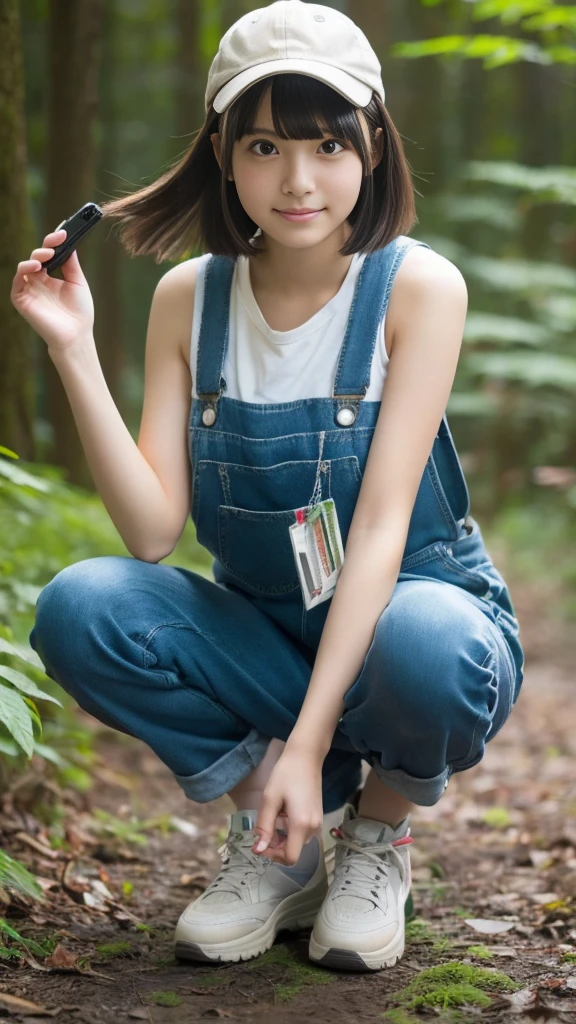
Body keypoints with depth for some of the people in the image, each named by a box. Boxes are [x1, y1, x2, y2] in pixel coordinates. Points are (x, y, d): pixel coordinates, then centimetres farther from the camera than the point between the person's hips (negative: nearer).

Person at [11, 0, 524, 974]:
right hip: (262, 639, 3)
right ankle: (272, 838, -1)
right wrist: (74, 352, -21)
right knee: (79, 608, -23)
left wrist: (308, 742, -28)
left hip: (404, 613, -3)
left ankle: (378, 837, -2)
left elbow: (383, 523, -21)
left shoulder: (417, 286, -14)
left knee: (427, 642, -38)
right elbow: (152, 531, -11)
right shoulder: (190, 297, -3)